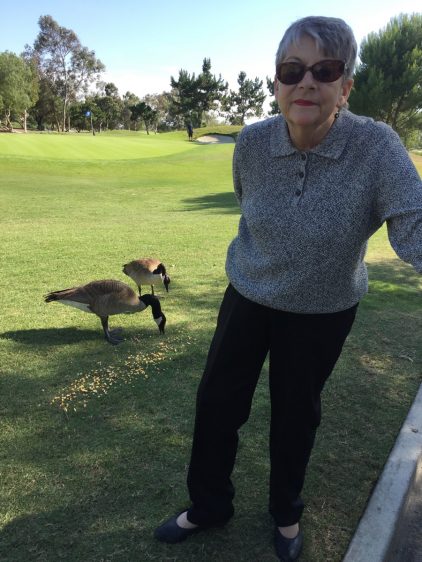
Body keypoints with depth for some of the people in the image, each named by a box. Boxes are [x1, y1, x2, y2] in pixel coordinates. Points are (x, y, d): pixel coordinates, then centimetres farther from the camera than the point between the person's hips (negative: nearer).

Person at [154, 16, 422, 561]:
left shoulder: (376, 147, -23)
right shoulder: (252, 143, -15)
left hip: (322, 311, -2)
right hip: (249, 294, 3)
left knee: (296, 413, 16)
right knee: (217, 400, 10)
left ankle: (286, 512, 46)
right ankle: (209, 505, 38)